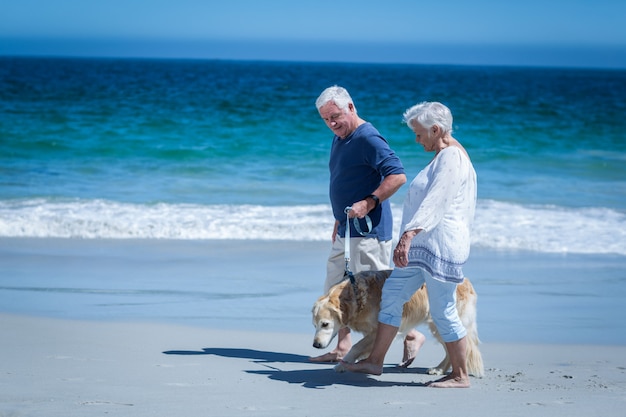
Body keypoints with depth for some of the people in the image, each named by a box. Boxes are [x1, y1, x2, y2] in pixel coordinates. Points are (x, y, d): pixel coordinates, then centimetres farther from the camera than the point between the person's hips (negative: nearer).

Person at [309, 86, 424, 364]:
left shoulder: (368, 139, -16)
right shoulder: (339, 139, 14)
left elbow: (397, 176, -24)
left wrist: (369, 203, -27)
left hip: (368, 230, -10)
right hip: (347, 230, 10)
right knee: (336, 289, 12)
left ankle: (412, 335, 8)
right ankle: (342, 348, 18)